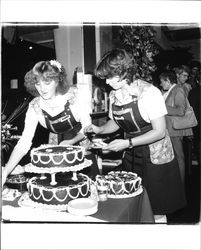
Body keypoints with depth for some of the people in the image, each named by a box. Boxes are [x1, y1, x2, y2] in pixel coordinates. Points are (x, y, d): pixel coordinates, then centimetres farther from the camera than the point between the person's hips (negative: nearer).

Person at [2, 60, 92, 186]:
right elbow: (23, 143, -20)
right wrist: (5, 173, -30)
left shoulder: (75, 95, -26)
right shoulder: (34, 107, -18)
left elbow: (87, 128, -15)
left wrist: (70, 142, -31)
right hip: (61, 143, 3)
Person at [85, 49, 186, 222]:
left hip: (155, 157, -5)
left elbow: (160, 132, -19)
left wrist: (128, 142, -24)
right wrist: (100, 129, -3)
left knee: (156, 211, 5)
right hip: (130, 157, 6)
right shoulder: (114, 95, 2)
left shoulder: (149, 92, -18)